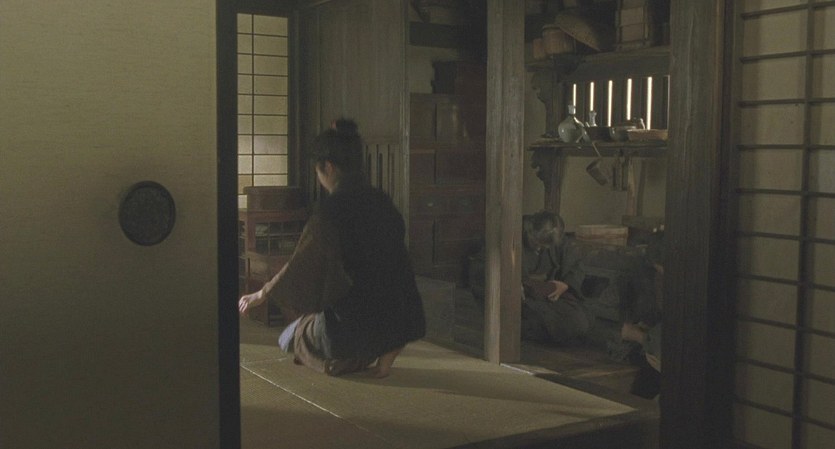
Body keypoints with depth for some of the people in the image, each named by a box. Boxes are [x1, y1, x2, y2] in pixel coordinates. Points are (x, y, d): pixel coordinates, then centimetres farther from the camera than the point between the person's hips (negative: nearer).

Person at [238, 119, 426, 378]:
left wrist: (261, 295, 3)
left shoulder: (332, 210, -18)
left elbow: (302, 267, -13)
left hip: (350, 325, -6)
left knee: (292, 335, 24)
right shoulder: (382, 203, 2)